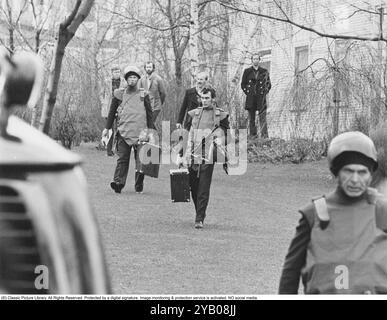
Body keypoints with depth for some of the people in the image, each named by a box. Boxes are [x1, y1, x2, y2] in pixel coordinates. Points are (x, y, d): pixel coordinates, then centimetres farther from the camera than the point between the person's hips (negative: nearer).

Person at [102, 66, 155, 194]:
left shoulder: (143, 95, 8)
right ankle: (118, 182, -16)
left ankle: (139, 186, 6)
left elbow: (149, 114, 11)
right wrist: (107, 128, 13)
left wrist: (150, 130, 6)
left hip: (140, 132, 0)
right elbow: (112, 111, 15)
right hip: (123, 132, 0)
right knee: (122, 158, -7)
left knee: (140, 159, -1)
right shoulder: (119, 94, 9)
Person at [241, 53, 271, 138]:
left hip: (261, 97, -1)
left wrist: (265, 92, 3)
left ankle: (264, 136, -12)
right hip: (250, 98, 1)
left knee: (262, 117, -9)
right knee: (251, 118, 1)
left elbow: (269, 84, 15)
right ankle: (252, 136, 4)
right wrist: (247, 92, 3)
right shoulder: (247, 71, 8)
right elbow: (243, 84, 14)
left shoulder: (264, 71, 8)